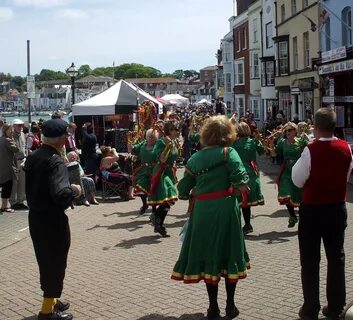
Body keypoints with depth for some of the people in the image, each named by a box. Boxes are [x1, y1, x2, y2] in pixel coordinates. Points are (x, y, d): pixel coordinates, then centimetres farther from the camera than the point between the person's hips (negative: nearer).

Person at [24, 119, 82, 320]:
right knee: (56, 264, 6)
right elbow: (60, 194, -34)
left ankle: (52, 300, 36)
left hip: (35, 217, 8)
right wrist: (75, 190, -16)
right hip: (53, 220, -8)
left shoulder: (33, 157, 5)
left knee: (45, 261, 21)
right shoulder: (56, 161, -22)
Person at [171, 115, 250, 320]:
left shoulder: (195, 159, 7)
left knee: (208, 255, 11)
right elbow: (241, 178, -21)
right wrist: (239, 188, -1)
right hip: (225, 207, -3)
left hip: (202, 210, 3)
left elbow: (183, 191, 11)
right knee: (230, 254, 11)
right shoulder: (227, 152, -5)